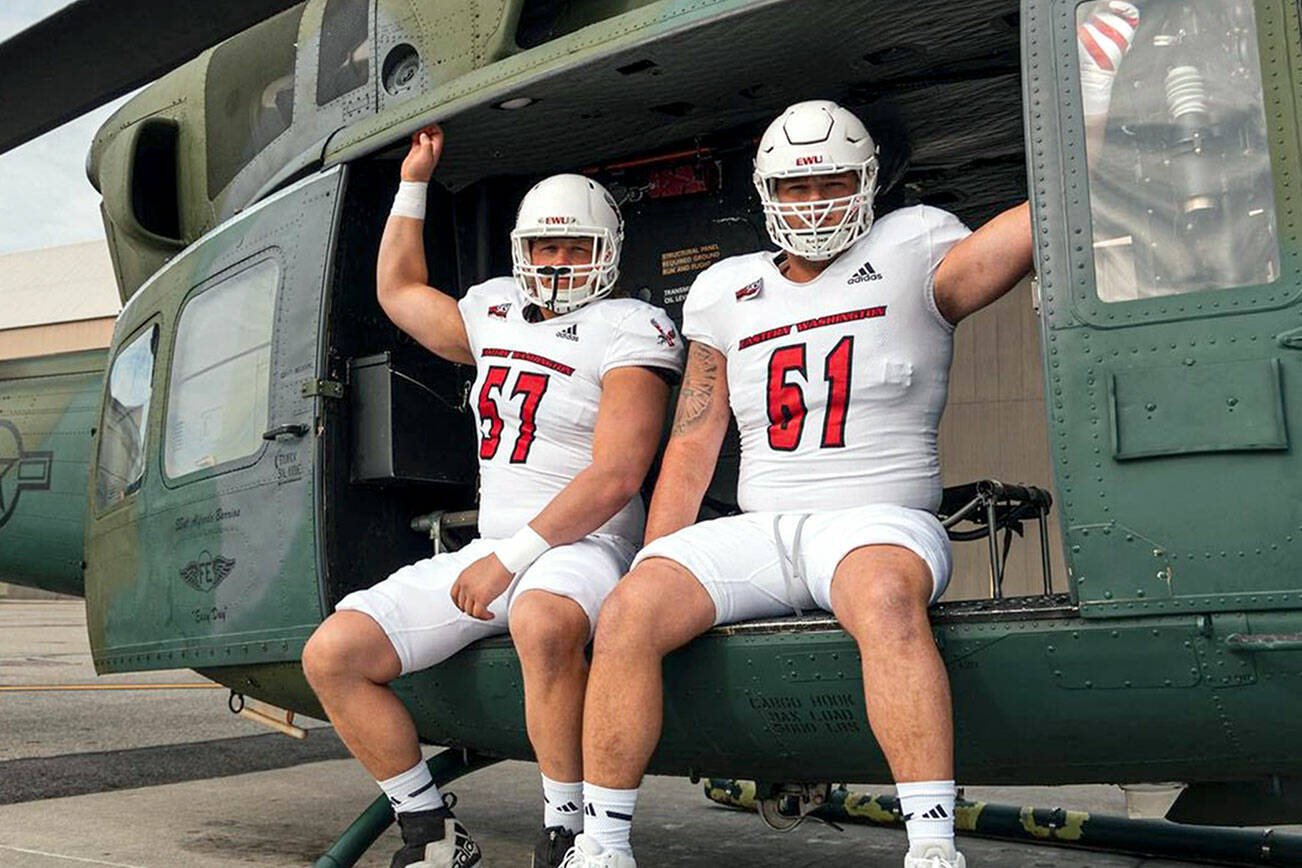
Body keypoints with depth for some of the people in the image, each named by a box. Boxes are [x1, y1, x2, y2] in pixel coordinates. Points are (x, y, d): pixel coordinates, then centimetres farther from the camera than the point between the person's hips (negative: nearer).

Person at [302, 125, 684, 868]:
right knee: (333, 653, -6)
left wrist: (510, 559, -18)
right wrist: (415, 180, 32)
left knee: (543, 622, -42)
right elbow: (399, 291, 36)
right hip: (492, 549, 7)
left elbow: (615, 477, -16)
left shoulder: (630, 329, -6)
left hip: (581, 548, -7)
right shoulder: (494, 312, 17)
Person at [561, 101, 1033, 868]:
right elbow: (692, 446, 15)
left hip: (880, 521, -3)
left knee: (884, 597, -39)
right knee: (629, 613, -20)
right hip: (763, 530, 4)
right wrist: (657, 566, 8)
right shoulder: (726, 294, 17)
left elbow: (1040, 223, -10)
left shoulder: (912, 255, 7)